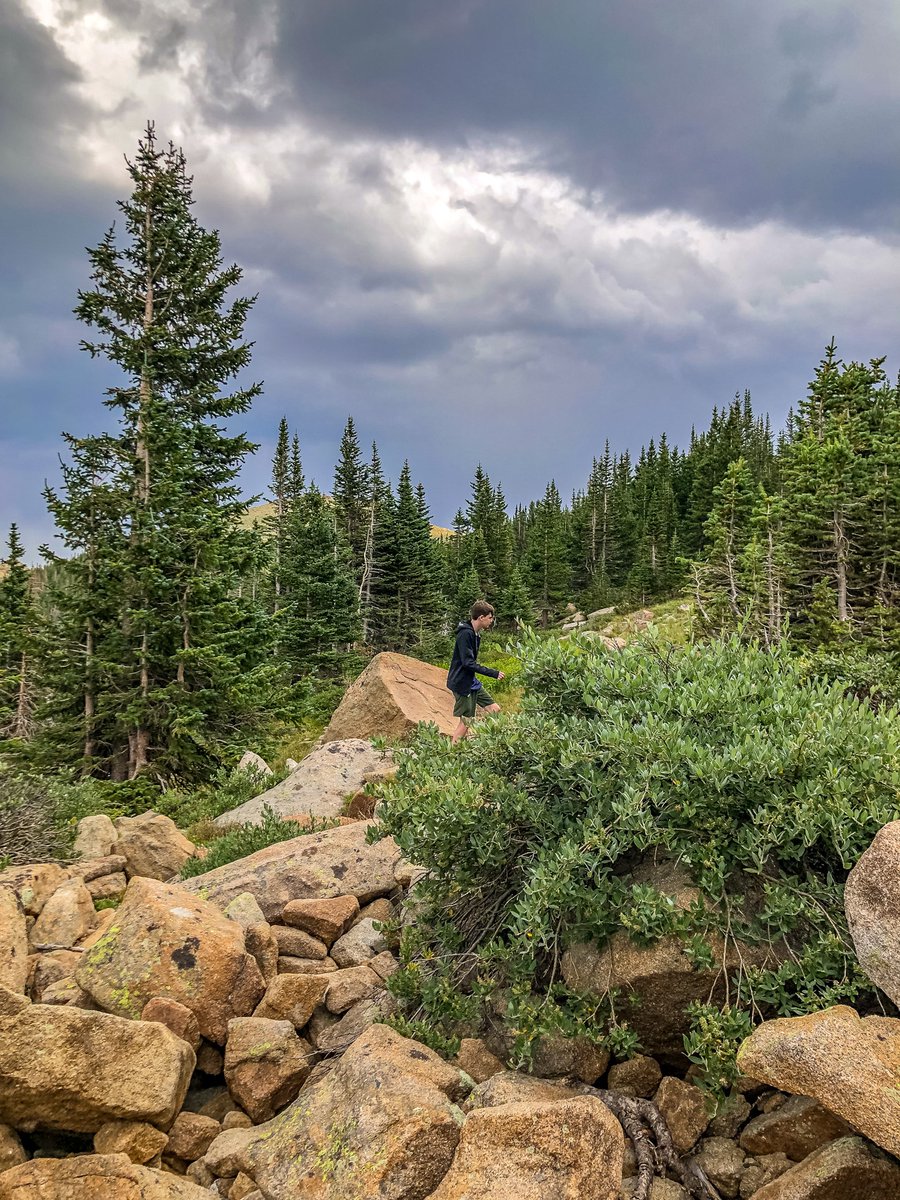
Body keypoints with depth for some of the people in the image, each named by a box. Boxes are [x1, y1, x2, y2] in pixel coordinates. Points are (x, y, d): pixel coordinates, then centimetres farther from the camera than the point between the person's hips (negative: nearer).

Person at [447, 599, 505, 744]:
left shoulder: (475, 633, 9)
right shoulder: (465, 633, -21)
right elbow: (468, 663, -25)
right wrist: (493, 673, -22)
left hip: (471, 682, 10)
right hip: (461, 683, -10)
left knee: (495, 709, 8)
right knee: (466, 721, -5)